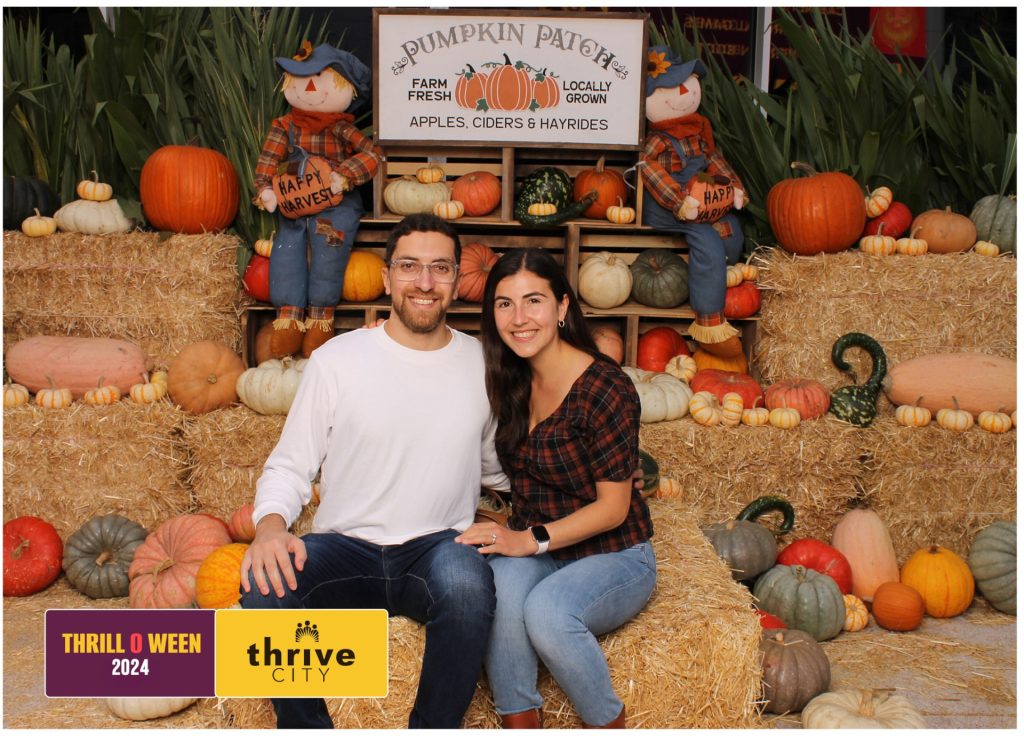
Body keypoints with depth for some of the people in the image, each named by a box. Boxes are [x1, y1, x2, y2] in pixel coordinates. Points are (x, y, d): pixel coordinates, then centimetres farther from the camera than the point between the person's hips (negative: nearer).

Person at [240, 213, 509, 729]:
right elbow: (289, 466, 3)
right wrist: (270, 524, -18)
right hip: (344, 549, 0)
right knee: (265, 588, -30)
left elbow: (499, 468, 19)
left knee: (467, 586, -35)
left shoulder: (483, 366, 5)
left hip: (436, 548, 0)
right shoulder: (337, 359, 0)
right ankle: (307, 730, -2)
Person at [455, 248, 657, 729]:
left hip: (612, 556, -4)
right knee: (499, 586, -30)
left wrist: (532, 539, -24)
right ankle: (519, 723, -13)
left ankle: (610, 725, -7)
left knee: (546, 609, -33)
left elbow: (613, 507, -13)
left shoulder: (606, 389, -18)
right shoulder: (507, 380, 0)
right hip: (533, 552, 4)